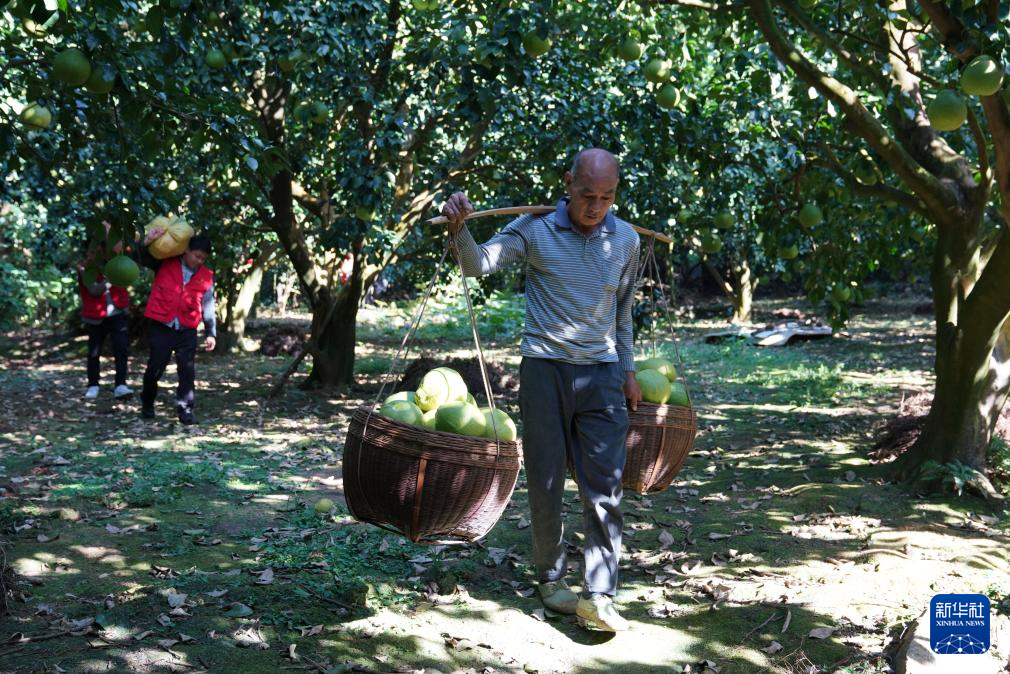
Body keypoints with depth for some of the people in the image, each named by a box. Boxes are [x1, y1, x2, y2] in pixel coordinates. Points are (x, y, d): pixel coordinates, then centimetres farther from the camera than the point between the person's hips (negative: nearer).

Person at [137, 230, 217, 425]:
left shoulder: (206, 276, 5)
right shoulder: (165, 263, 0)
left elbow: (208, 307, 7)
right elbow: (139, 258, 1)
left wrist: (211, 333, 0)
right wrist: (148, 241, -18)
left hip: (187, 331, 1)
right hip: (161, 327, -1)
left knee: (188, 371, -2)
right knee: (155, 368, 8)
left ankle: (185, 409, 4)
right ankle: (147, 404, 27)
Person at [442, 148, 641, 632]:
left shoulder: (625, 240, 7)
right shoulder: (535, 229, -4)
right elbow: (478, 265, -13)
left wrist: (628, 371, 20)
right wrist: (459, 228, -32)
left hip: (602, 374, 2)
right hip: (545, 368, -2)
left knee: (605, 487, -5)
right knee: (546, 482, 5)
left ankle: (600, 596, -3)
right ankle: (551, 579, 22)